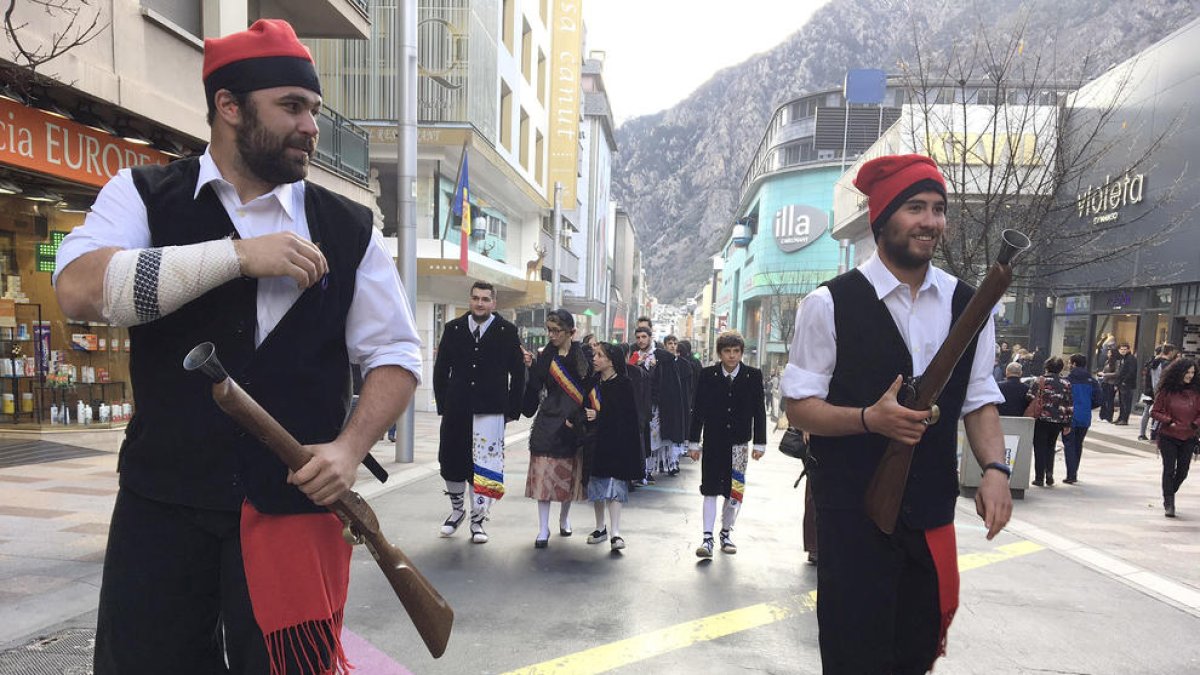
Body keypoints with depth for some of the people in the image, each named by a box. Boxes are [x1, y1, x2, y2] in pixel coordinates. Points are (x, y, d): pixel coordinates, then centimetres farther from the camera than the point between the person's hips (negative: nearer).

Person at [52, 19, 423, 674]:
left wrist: (350, 447, -11)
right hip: (161, 505, 1)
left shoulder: (350, 228, 3)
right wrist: (239, 254, -20)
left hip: (297, 509, 0)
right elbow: (79, 290, -14)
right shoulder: (143, 195, 3)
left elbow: (395, 354, 4)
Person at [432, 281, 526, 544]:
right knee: (451, 462, 10)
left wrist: (512, 409, 1)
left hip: (491, 411, -2)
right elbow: (441, 369, 11)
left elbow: (518, 373, 4)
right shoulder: (453, 329, 7)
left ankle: (477, 520, 11)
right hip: (456, 411, 3)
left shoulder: (507, 332, 2)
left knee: (484, 466, -2)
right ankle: (457, 510, 32)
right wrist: (443, 404, 5)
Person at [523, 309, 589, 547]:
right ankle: (543, 529, 3)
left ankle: (564, 518, 33)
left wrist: (577, 418, -7)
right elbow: (533, 389, -1)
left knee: (570, 472, 11)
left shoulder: (583, 355, 0)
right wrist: (529, 367, -14)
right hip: (548, 421, 0)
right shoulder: (544, 356, 3)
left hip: (575, 422, 0)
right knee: (544, 473, -4)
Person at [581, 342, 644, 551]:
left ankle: (615, 532, -8)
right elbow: (585, 407, 13)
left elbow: (625, 415, -15)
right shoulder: (592, 383, 8)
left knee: (614, 484, -9)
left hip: (615, 441, -6)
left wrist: (598, 416, -18)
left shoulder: (623, 385, -10)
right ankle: (600, 528, 26)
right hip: (595, 440, 6)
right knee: (596, 483, 12)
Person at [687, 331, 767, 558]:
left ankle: (726, 532, 25)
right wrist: (694, 442, 1)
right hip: (713, 443, 0)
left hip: (739, 443, 1)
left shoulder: (753, 376, -2)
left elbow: (759, 411, 2)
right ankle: (707, 537, 3)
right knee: (710, 490, 0)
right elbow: (698, 410, 1)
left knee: (734, 491, 7)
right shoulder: (708, 375, -2)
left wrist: (759, 443, 1)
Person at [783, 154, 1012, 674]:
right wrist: (869, 418, -23)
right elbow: (800, 407, -7)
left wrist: (994, 467, -7)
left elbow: (980, 401, 10)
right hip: (852, 515, -4)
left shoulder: (968, 305, 5)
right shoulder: (831, 304, -9)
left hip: (933, 516, 5)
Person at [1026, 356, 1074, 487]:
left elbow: (1031, 399, -11)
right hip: (1059, 421, 3)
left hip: (1042, 419, -3)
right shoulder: (1066, 383, 6)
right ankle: (1049, 476, 12)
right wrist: (1067, 424, 10)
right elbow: (1070, 405, 6)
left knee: (1040, 448, 5)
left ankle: (1039, 478, 3)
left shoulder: (1040, 381, -6)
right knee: (1050, 448, 17)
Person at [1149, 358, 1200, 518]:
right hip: (1168, 437, -3)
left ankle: (1169, 496, 32)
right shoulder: (1166, 391, -7)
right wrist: (1169, 421, -16)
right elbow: (1155, 412, -2)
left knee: (1182, 471, 10)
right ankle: (1169, 504, 3)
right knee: (1169, 470, -3)